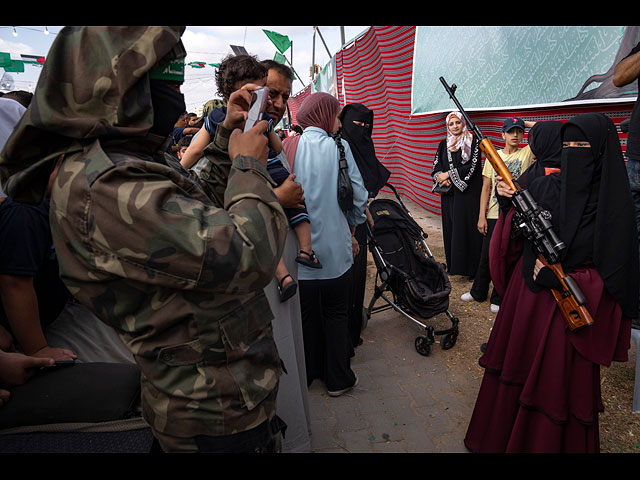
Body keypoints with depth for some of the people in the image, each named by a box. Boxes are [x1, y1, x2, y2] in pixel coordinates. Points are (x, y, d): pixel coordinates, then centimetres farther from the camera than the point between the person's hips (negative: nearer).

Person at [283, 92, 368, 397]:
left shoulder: (287, 147, -5)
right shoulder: (341, 148, -8)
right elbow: (359, 198, -7)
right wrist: (350, 229, 11)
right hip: (335, 248, -1)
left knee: (305, 313, 17)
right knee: (336, 314, 14)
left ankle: (308, 372, 34)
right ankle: (338, 379, 26)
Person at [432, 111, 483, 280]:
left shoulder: (473, 141, -1)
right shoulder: (444, 144, 14)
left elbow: (472, 166, -11)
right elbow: (436, 166, 10)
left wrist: (448, 174, -11)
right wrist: (441, 177, -11)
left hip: (468, 192, -5)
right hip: (449, 193, 5)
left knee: (468, 227, -6)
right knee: (450, 227, 5)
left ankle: (472, 267, 1)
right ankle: (453, 264, 14)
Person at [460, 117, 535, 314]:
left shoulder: (527, 153, 2)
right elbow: (486, 188, 7)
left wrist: (526, 123, 2)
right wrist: (481, 216, 2)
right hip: (494, 214, 2)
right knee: (486, 256, 10)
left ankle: (499, 298, 20)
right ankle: (478, 292, 28)